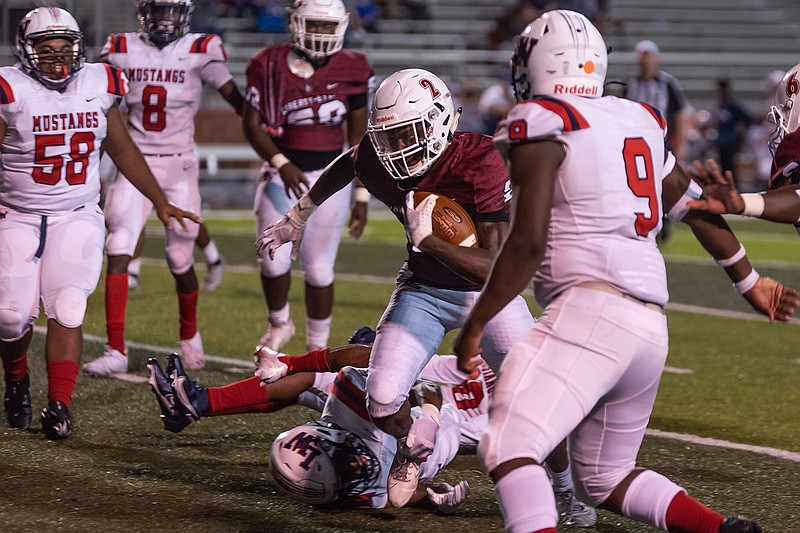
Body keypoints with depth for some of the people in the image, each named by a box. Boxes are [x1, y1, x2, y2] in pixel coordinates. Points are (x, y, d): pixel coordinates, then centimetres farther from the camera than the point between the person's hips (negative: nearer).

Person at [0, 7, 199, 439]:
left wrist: (161, 202, 17)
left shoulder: (98, 86, 2)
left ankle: (59, 405, -12)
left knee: (67, 310, -13)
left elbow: (122, 149, 16)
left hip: (77, 217, 2)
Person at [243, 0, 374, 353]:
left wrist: (362, 196, 5)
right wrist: (282, 165, -19)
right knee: (274, 260, -13)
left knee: (319, 269, 0)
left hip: (330, 178, 1)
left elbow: (358, 137, 6)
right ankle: (279, 323, 16)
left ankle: (317, 347, 18)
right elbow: (252, 125, -4)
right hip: (282, 175, -1)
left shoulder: (350, 71, 0)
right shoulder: (271, 66, -4)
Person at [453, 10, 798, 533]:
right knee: (604, 478, 21)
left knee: (509, 448, -16)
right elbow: (696, 207, 27)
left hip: (591, 311, -8)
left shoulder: (541, 127, -4)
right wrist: (749, 280, 40)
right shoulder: (638, 120, 18)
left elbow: (528, 241, -13)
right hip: (651, 327, 8)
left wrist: (475, 324, -5)